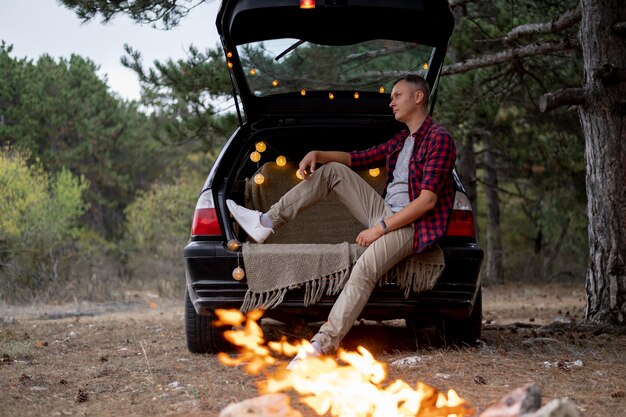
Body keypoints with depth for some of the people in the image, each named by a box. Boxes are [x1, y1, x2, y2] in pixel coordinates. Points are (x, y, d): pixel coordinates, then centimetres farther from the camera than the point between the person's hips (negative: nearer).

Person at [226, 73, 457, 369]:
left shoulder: (439, 139, -11)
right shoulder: (399, 141, 19)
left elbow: (428, 201, -19)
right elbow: (355, 159, 28)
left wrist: (379, 229, -20)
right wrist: (316, 154, 7)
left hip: (409, 226, -9)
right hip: (385, 214, 9)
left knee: (363, 271, -34)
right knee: (333, 170, 3)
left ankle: (323, 345, -41)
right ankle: (267, 222, 1)